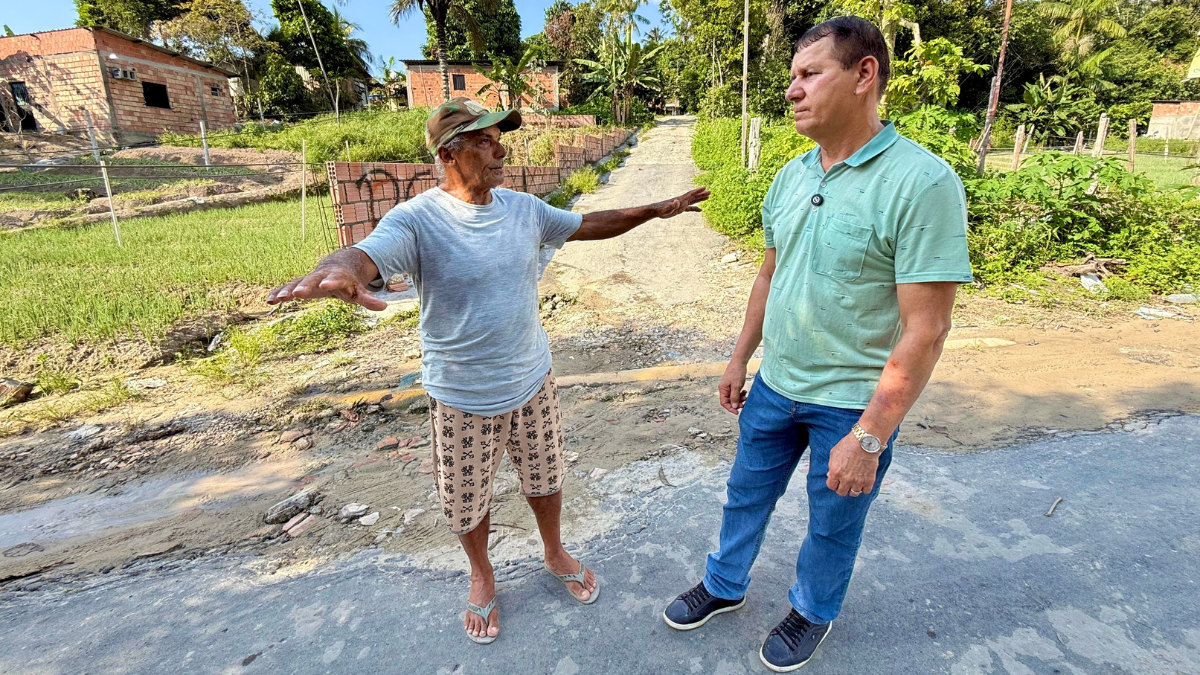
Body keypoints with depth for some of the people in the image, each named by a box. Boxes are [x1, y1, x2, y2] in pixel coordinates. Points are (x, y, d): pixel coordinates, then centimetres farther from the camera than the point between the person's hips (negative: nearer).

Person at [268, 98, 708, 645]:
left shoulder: (523, 208, -2)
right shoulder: (417, 220, -19)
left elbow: (588, 225, 10)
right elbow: (366, 255, -38)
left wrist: (655, 210, 6)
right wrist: (337, 269, -62)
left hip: (532, 381, 4)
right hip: (461, 398, -4)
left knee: (544, 477, 22)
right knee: (467, 500, 17)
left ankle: (555, 554, 52)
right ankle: (482, 575, 49)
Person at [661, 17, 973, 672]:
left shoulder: (922, 183, -20)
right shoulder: (790, 176, 1)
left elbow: (924, 330, -21)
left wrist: (868, 438, -20)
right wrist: (739, 359, 14)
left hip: (853, 403, -5)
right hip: (775, 384, 6)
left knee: (833, 523, 18)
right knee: (746, 494, 21)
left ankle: (813, 611, 47)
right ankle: (723, 585, 47)